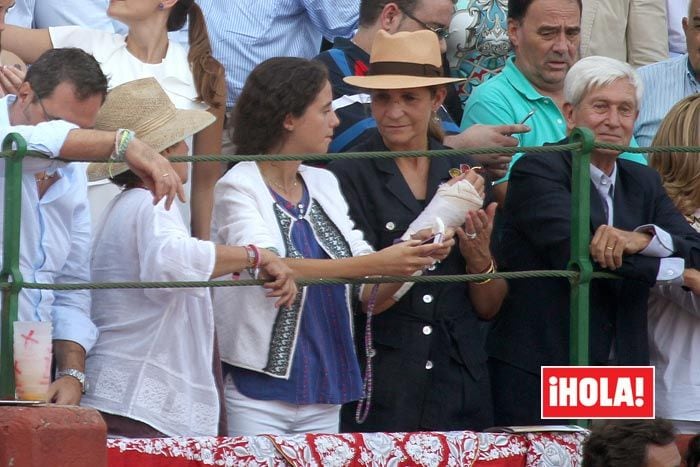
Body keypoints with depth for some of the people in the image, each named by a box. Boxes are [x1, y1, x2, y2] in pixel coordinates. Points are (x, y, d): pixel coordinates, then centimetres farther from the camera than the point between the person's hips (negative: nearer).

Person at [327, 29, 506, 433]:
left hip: (459, 389, 4)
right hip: (379, 396, -4)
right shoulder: (348, 176, -4)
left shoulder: (466, 173, 8)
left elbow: (489, 307, 12)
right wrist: (437, 220, -18)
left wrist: (479, 257, -9)